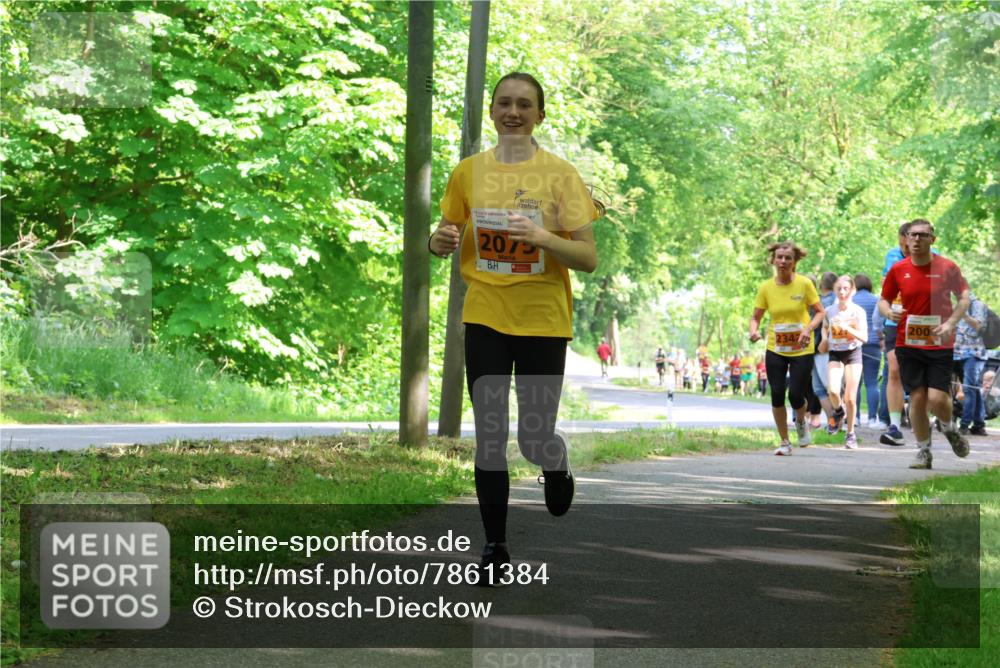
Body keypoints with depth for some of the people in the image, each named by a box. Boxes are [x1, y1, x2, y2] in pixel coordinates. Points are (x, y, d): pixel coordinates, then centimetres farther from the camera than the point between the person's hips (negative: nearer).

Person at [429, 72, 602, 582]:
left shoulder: (560, 174, -5)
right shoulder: (469, 172, 3)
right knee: (489, 436, 0)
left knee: (535, 438, -2)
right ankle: (494, 545, 14)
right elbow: (443, 240, 14)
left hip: (543, 319, -2)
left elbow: (589, 258, -6)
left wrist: (545, 238, -24)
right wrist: (440, 240, -10)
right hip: (485, 317, 2)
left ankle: (555, 462, 35)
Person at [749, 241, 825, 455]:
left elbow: (820, 311, -2)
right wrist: (754, 331, -17)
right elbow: (756, 317, 5)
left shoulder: (804, 284, -7)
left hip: (801, 350, -2)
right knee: (777, 395, -3)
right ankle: (784, 443, 13)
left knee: (796, 395, -7)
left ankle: (801, 422, 29)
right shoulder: (766, 287, -2)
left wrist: (808, 328, -20)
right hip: (775, 349, 2)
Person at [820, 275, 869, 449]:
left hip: (853, 353, -1)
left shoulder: (858, 311, -8)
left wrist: (847, 328, -24)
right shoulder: (829, 311, 0)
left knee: (850, 398, -3)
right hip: (835, 354, 1)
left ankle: (850, 433, 15)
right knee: (833, 390, -23)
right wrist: (824, 339, 1)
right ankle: (838, 411, 12)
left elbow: (864, 337, -11)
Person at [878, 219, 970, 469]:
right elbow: (883, 300, 11)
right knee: (917, 399, -1)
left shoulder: (947, 268, -3)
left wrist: (951, 323, -12)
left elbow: (964, 297, 3)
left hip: (939, 344, -2)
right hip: (907, 344, 2)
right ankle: (923, 452, 14)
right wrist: (888, 312, -13)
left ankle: (950, 429, 24)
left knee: (937, 398, -11)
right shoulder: (898, 270, 2)